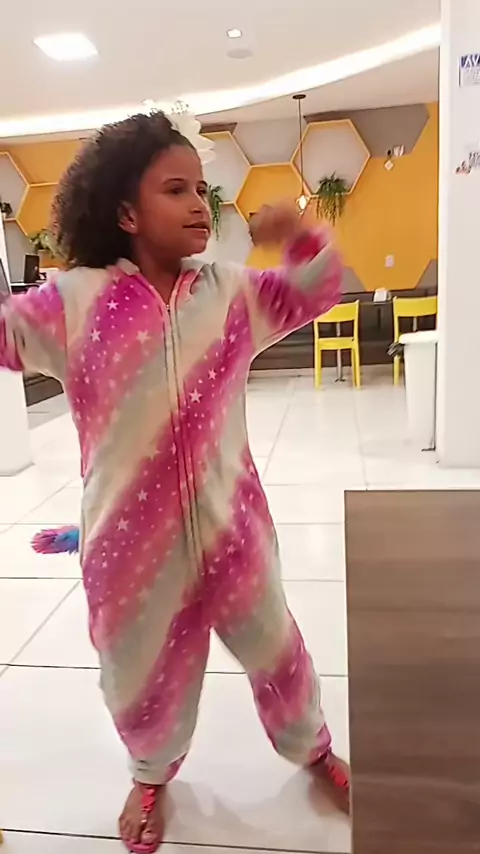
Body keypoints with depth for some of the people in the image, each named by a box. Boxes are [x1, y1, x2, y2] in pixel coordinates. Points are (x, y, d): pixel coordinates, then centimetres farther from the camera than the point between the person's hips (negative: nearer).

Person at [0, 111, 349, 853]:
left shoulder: (230, 291, 0)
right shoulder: (75, 299, -7)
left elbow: (316, 293, 6)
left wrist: (299, 235, -12)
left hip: (226, 520, 2)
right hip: (129, 531, -1)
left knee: (270, 642, 20)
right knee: (141, 667, 20)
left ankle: (312, 747, 52)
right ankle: (152, 774, 53)